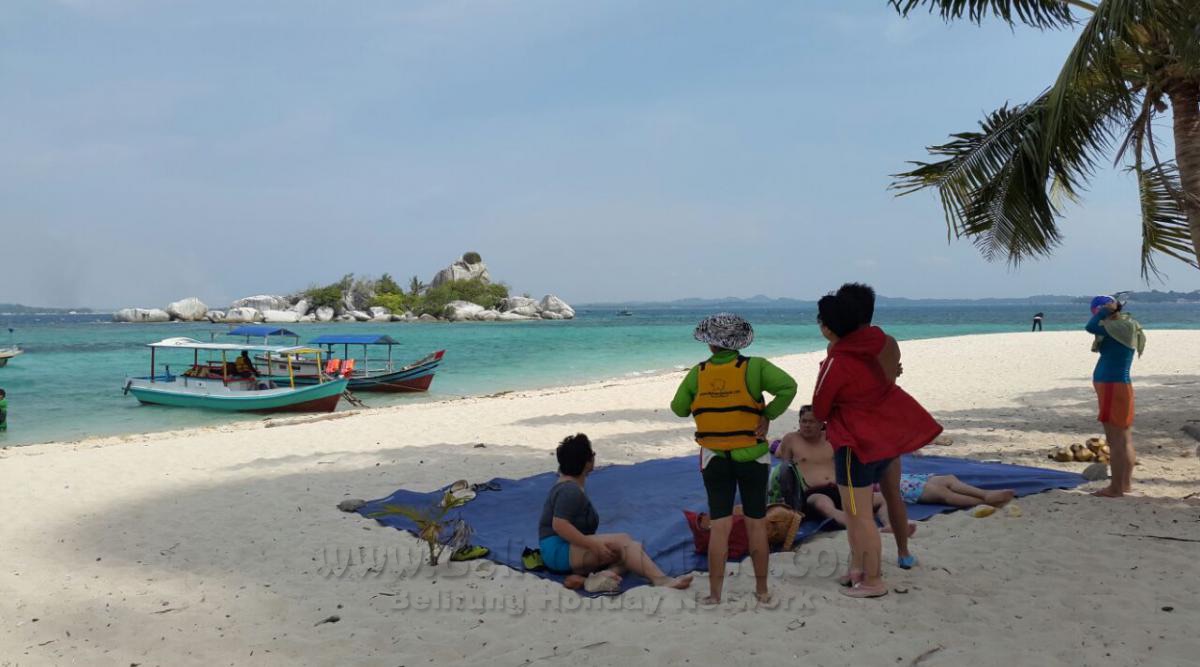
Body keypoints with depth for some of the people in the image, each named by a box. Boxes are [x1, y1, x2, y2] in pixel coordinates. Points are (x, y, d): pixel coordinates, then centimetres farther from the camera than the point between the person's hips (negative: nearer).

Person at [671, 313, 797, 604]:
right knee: (756, 524, 10)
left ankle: (714, 594, 6)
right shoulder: (754, 367, -10)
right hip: (752, 456, -1)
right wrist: (767, 415, -9)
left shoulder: (697, 374, -3)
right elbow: (788, 386, -21)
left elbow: (678, 408, 5)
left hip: (714, 458, 1)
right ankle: (762, 590, 19)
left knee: (720, 526, 5)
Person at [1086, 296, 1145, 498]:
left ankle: (1116, 488, -7)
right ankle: (1125, 483, 23)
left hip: (1114, 387, -10)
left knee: (1116, 440, -8)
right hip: (1116, 386, 10)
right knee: (1124, 439, 15)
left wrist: (1106, 310, -8)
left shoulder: (1124, 326, -16)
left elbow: (1091, 327, -22)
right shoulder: (1120, 327, 12)